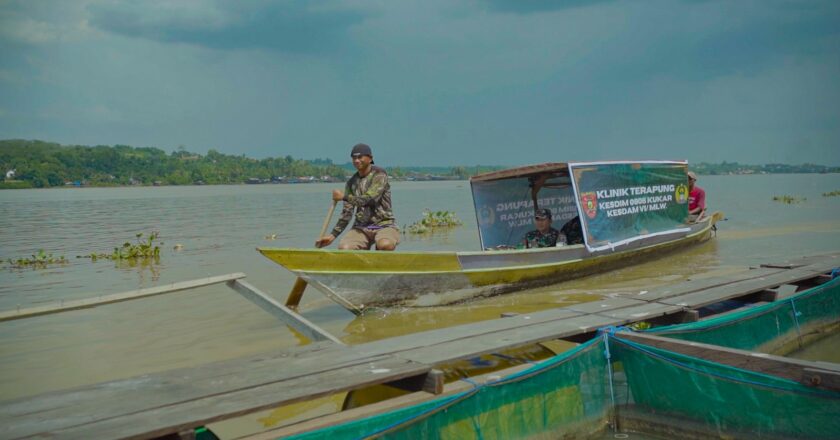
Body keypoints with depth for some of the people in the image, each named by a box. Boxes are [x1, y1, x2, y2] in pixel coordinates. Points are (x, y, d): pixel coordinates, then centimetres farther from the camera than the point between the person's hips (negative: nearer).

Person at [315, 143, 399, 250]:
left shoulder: (379, 174, -4)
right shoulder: (352, 182, 11)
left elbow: (369, 199, -17)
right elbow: (347, 213, 11)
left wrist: (344, 197, -8)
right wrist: (333, 235, 2)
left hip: (383, 225, -4)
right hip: (360, 227, 5)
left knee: (385, 245, -37)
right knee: (343, 248, -23)